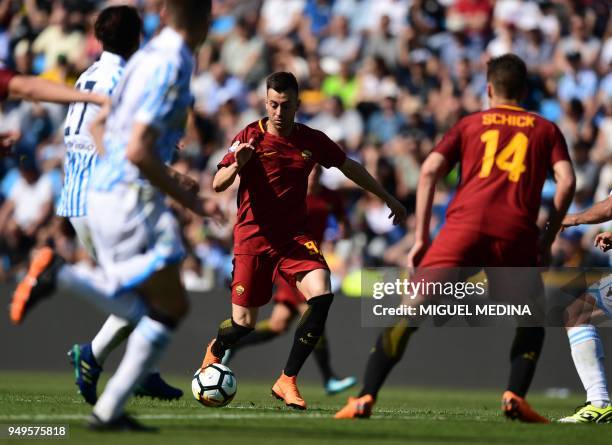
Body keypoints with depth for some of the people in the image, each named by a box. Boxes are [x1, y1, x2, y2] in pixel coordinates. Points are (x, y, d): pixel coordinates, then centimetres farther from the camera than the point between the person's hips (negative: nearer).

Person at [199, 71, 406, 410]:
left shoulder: (311, 140, 1)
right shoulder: (250, 137, -8)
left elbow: (349, 167, 16)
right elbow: (217, 184, -14)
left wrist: (388, 199, 21)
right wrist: (237, 165, -35)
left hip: (295, 235, 3)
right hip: (253, 236, -3)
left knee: (321, 296, -23)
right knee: (244, 323, -2)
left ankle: (287, 381, -12)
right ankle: (215, 350, 37)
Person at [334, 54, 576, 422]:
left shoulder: (469, 124, 21)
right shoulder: (546, 130, 21)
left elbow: (429, 173, 9)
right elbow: (567, 181, 5)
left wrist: (421, 237, 10)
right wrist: (548, 238, 12)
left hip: (465, 226, 0)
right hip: (517, 235, 0)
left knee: (409, 312, 3)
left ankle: (366, 398, -7)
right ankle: (515, 397, 1)